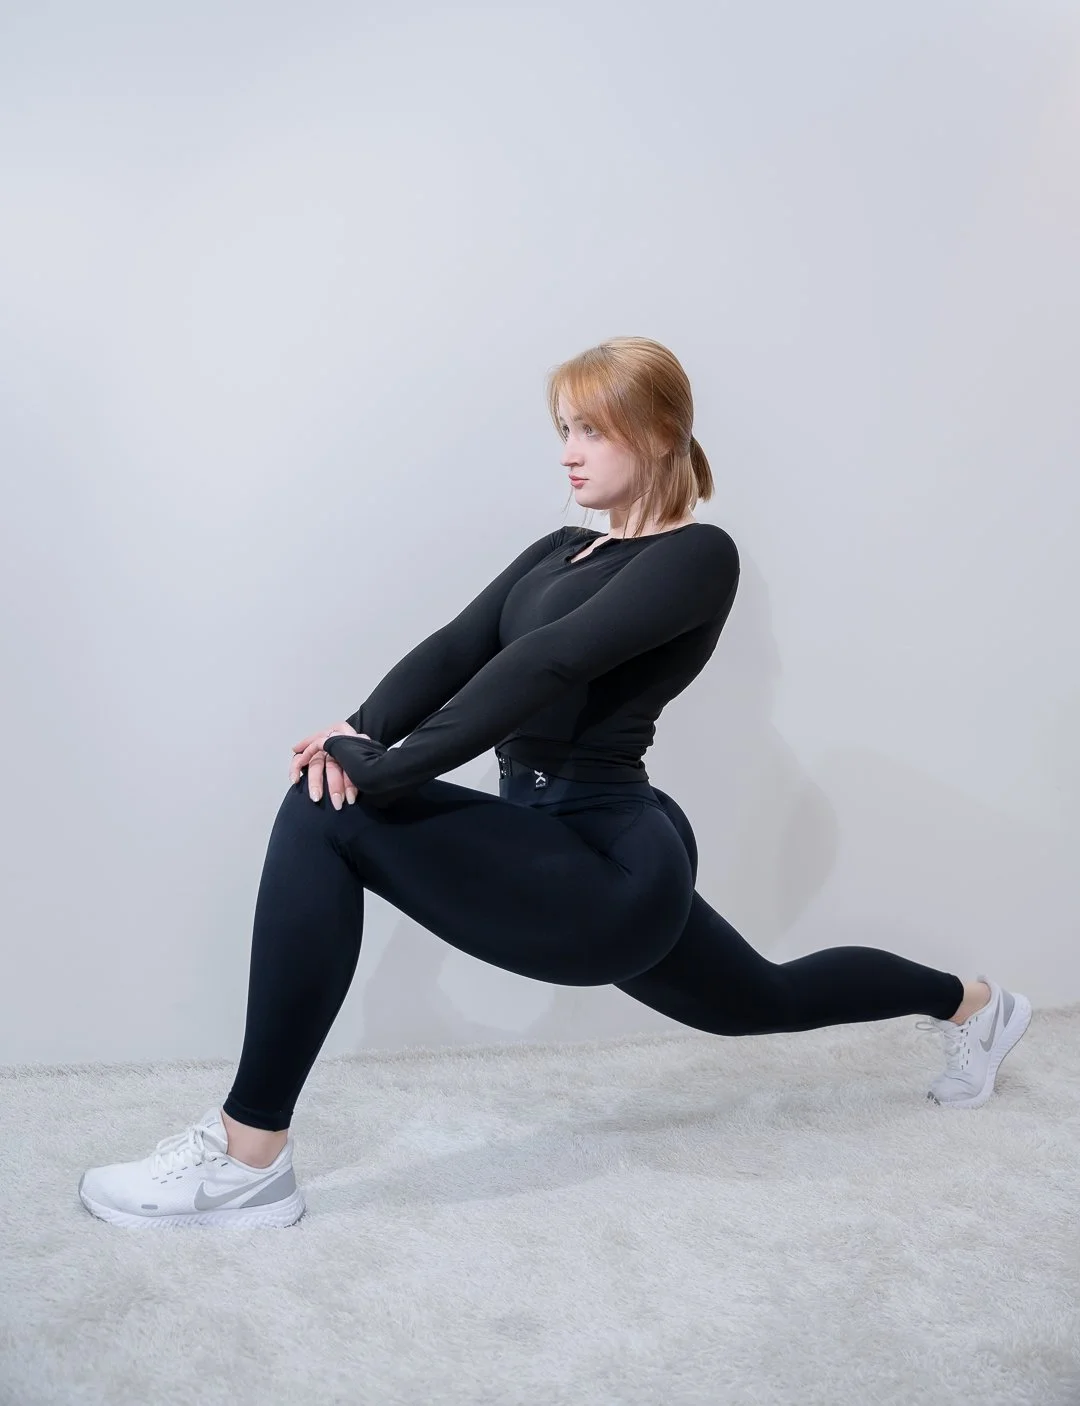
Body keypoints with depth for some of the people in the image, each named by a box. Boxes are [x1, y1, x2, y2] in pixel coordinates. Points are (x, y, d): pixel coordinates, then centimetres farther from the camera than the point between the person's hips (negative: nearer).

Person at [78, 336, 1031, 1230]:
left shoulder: (697, 556, -10)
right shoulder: (562, 550, 14)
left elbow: (550, 663, -25)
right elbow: (459, 646, -1)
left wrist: (385, 772, -30)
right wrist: (363, 731, -21)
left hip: (610, 868, -10)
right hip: (566, 852, 10)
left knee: (331, 819, -21)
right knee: (763, 999, 28)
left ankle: (249, 1161, -16)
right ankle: (966, 1003, 52)